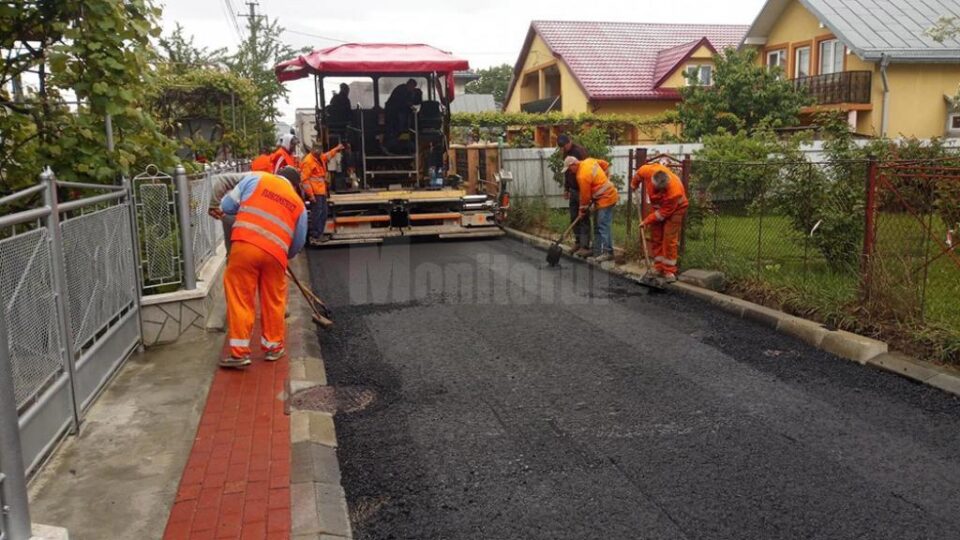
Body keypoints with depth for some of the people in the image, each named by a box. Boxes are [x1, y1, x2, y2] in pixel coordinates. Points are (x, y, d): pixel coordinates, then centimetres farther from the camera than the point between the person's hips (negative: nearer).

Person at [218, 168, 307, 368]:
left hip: (245, 245, -2)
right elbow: (298, 243, 24)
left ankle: (240, 352, 4)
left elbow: (227, 205, 12)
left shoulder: (256, 179, 12)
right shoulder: (298, 203, 19)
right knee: (274, 301, 17)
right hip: (276, 253, 2)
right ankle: (274, 347, 28)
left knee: (240, 299, 4)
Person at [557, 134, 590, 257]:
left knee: (583, 218, -7)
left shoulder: (579, 151, -18)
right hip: (573, 190, 9)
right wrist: (566, 189, 20)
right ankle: (578, 242, 23)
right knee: (574, 218, 12)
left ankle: (585, 247, -6)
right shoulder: (566, 153, 10)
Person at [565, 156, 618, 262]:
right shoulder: (589, 161, 5)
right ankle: (598, 252, 18)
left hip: (605, 198, -10)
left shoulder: (582, 176, -21)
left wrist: (582, 211, 0)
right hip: (608, 195, 10)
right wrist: (602, 180, 19)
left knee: (603, 226, -11)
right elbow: (605, 164, 18)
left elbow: (585, 196, -14)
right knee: (598, 225, 13)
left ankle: (607, 252, -10)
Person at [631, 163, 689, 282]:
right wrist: (634, 185, 13)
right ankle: (658, 268, 11)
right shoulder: (649, 171, -30)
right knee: (655, 237, 4)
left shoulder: (675, 192, -41)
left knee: (669, 239, -12)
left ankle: (669, 271, -7)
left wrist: (647, 221, -23)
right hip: (657, 205, 6)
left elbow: (663, 213, -28)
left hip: (674, 209, -5)